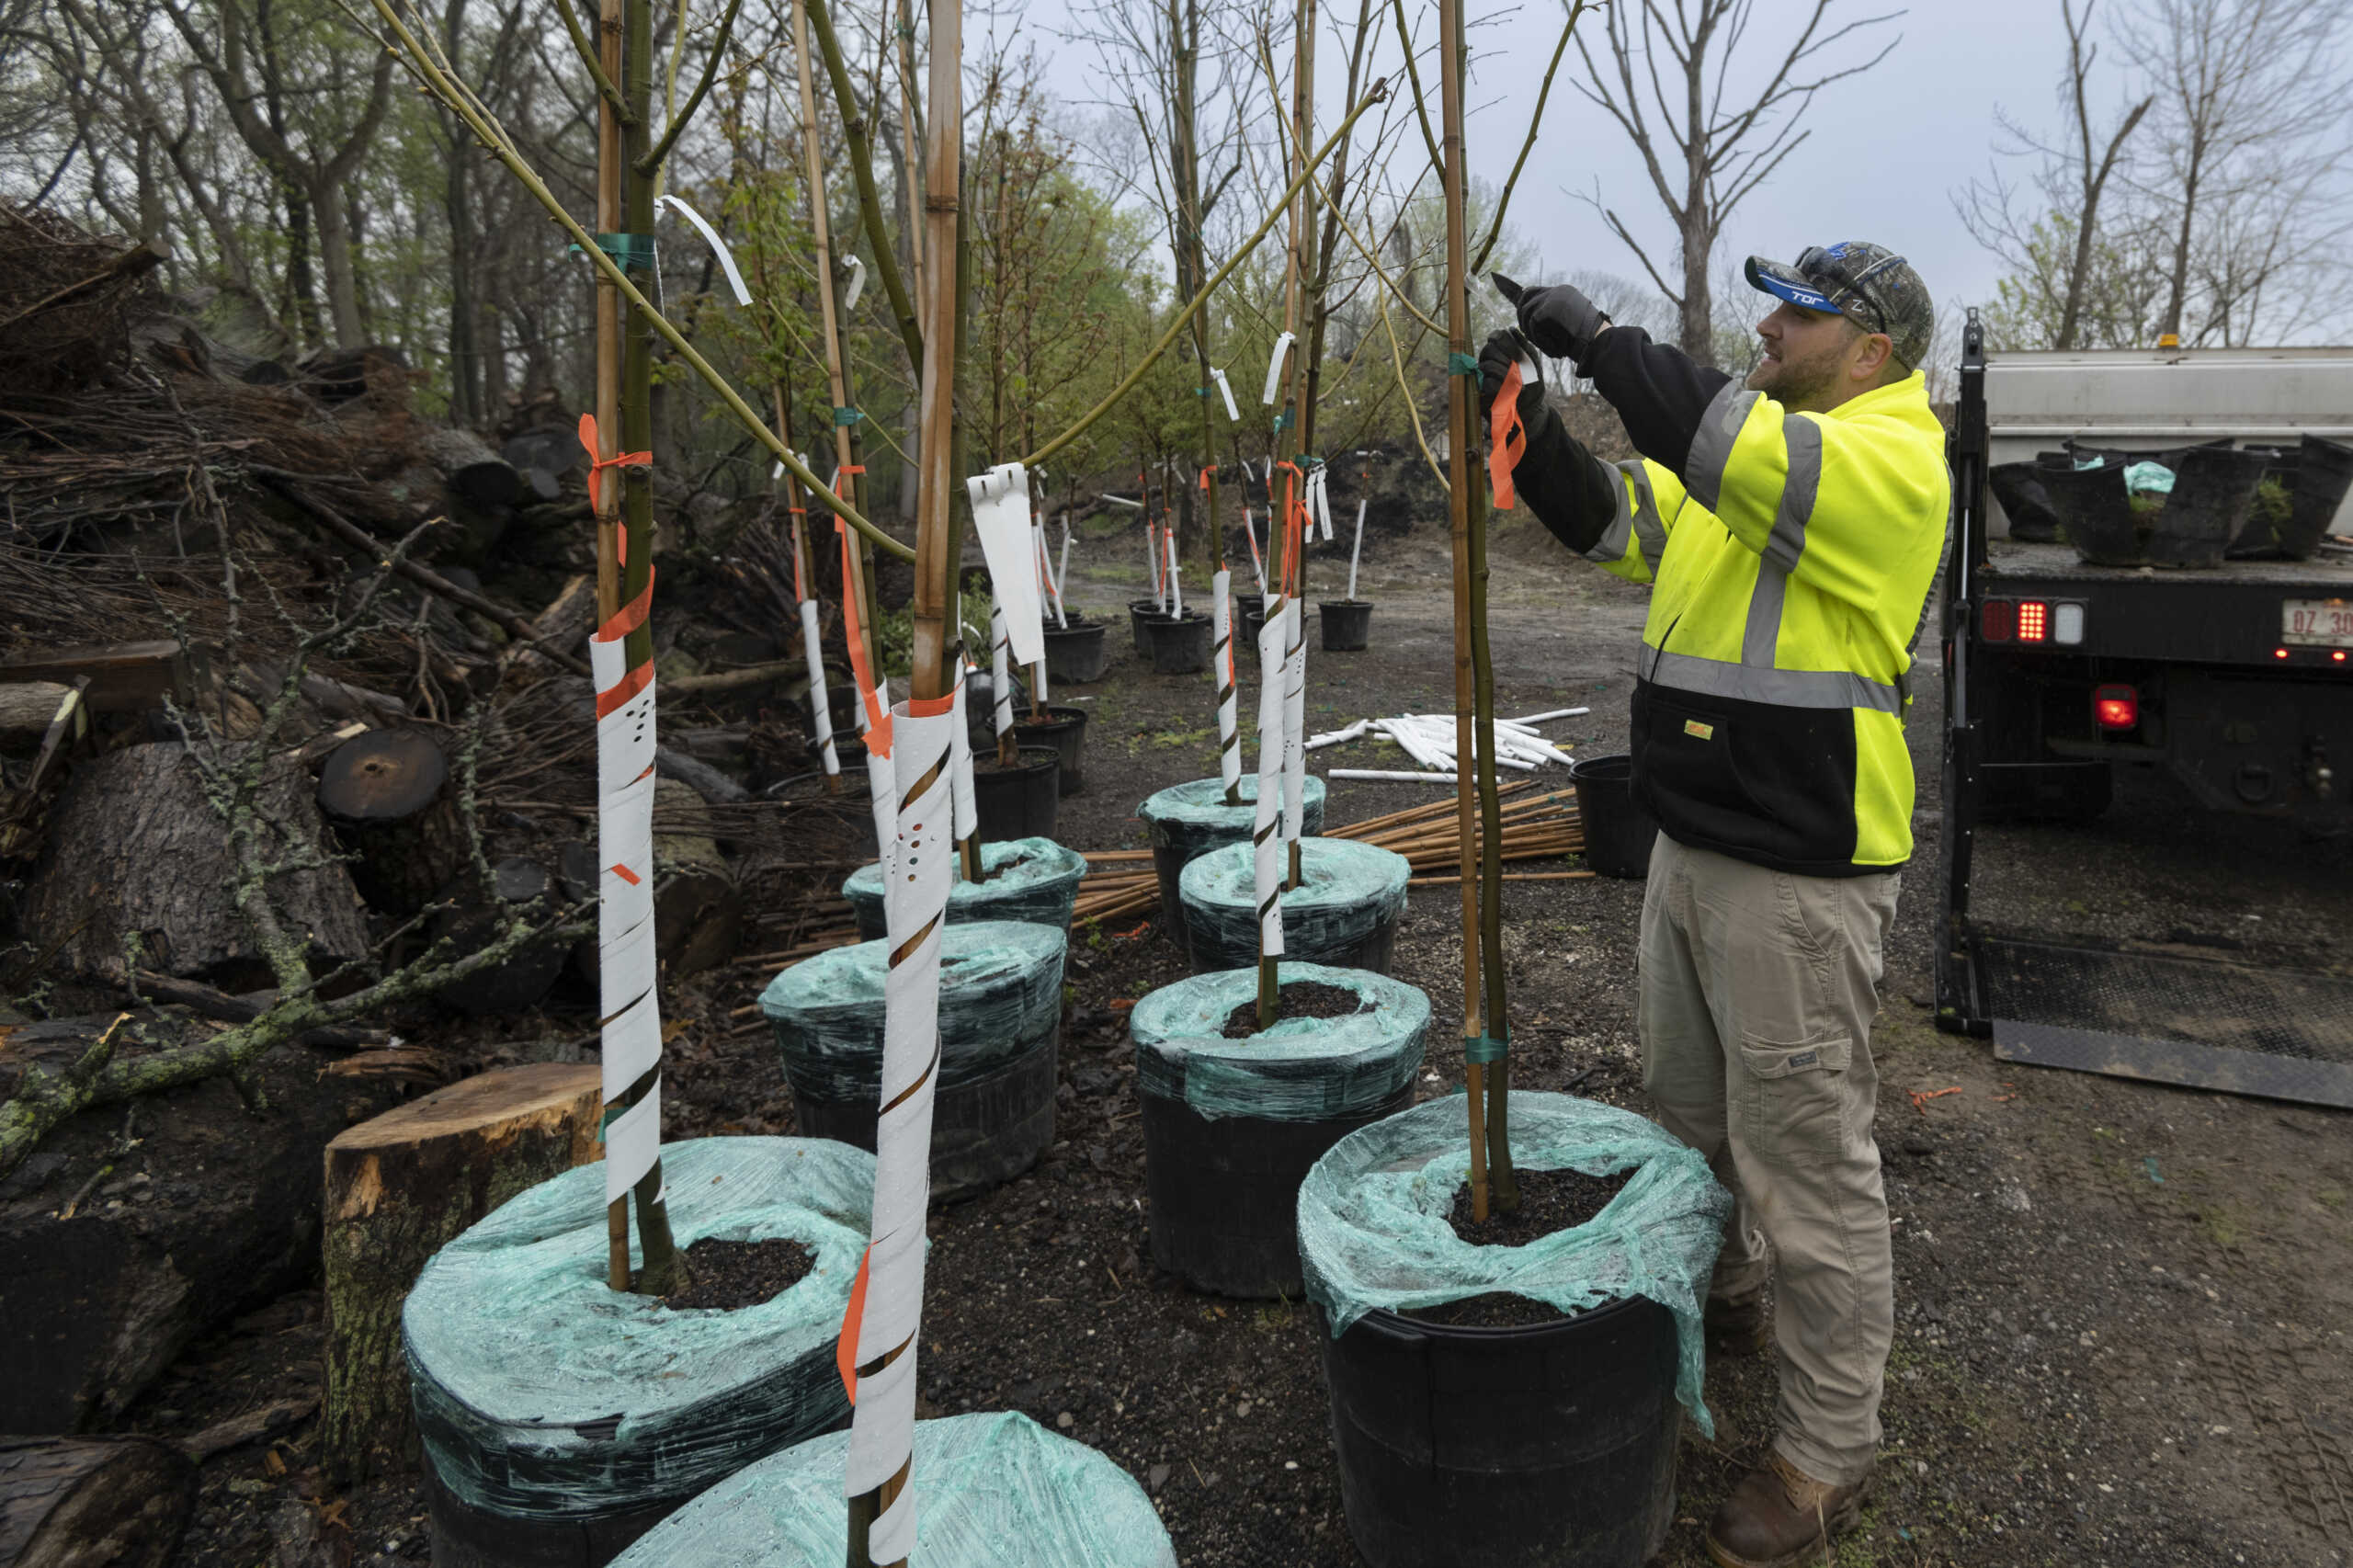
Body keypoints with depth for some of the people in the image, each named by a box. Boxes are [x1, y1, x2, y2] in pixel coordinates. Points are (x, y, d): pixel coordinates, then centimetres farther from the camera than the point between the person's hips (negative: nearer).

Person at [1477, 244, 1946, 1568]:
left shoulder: (1890, 460, -14)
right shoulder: (1765, 452, 15)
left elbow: (1742, 455, -32)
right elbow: (1608, 518, 14)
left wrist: (1600, 338, -23)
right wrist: (1527, 421, -1)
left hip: (1802, 874, -9)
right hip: (1694, 847, 9)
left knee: (1807, 1161, 1)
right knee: (1691, 1109, 24)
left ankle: (1829, 1453, 16)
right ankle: (1721, 1300, 47)